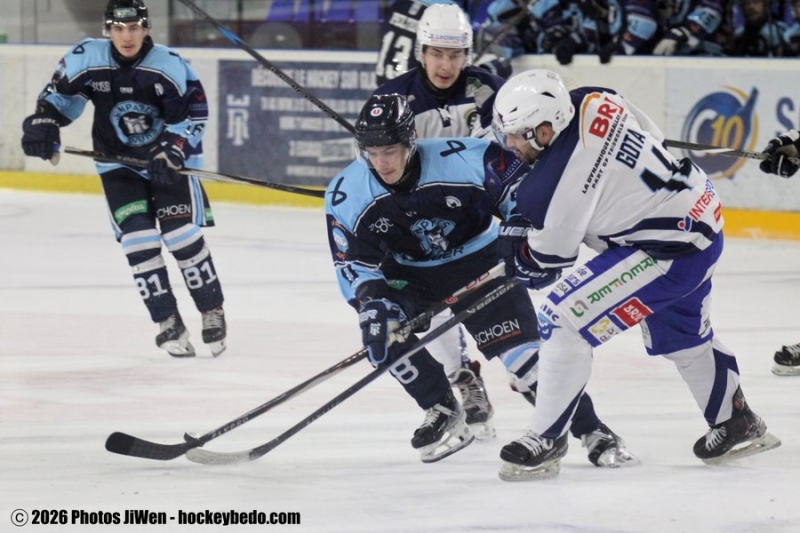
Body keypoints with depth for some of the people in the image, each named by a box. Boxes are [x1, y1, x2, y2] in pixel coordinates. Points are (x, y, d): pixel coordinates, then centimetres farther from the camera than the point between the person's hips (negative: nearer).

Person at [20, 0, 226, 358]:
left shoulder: (170, 67, -20)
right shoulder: (87, 59, -15)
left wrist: (172, 152, -27)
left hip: (170, 158, -2)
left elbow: (192, 114, -15)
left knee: (182, 235, -13)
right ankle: (168, 323, -1)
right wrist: (43, 122, -16)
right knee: (137, 240, -11)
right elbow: (61, 93, 0)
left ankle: (212, 313, 4)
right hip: (118, 164, 2)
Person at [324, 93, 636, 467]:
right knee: (382, 330, -22)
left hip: (481, 263, -3)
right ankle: (445, 417, -1)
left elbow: (520, 187, -12)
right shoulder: (345, 195, -18)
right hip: (410, 276, 3)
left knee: (521, 347, -14)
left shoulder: (465, 159, -27)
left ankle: (592, 431, -2)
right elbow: (353, 261, -11)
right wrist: (371, 298, -29)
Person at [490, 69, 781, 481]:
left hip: (669, 253, -10)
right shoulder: (592, 101, -6)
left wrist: (517, 255, 11)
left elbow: (549, 258, -11)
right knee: (680, 336, 31)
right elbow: (653, 138, 13)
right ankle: (737, 426, 49)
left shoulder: (552, 183, -27)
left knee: (563, 321, -10)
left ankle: (545, 442, -2)